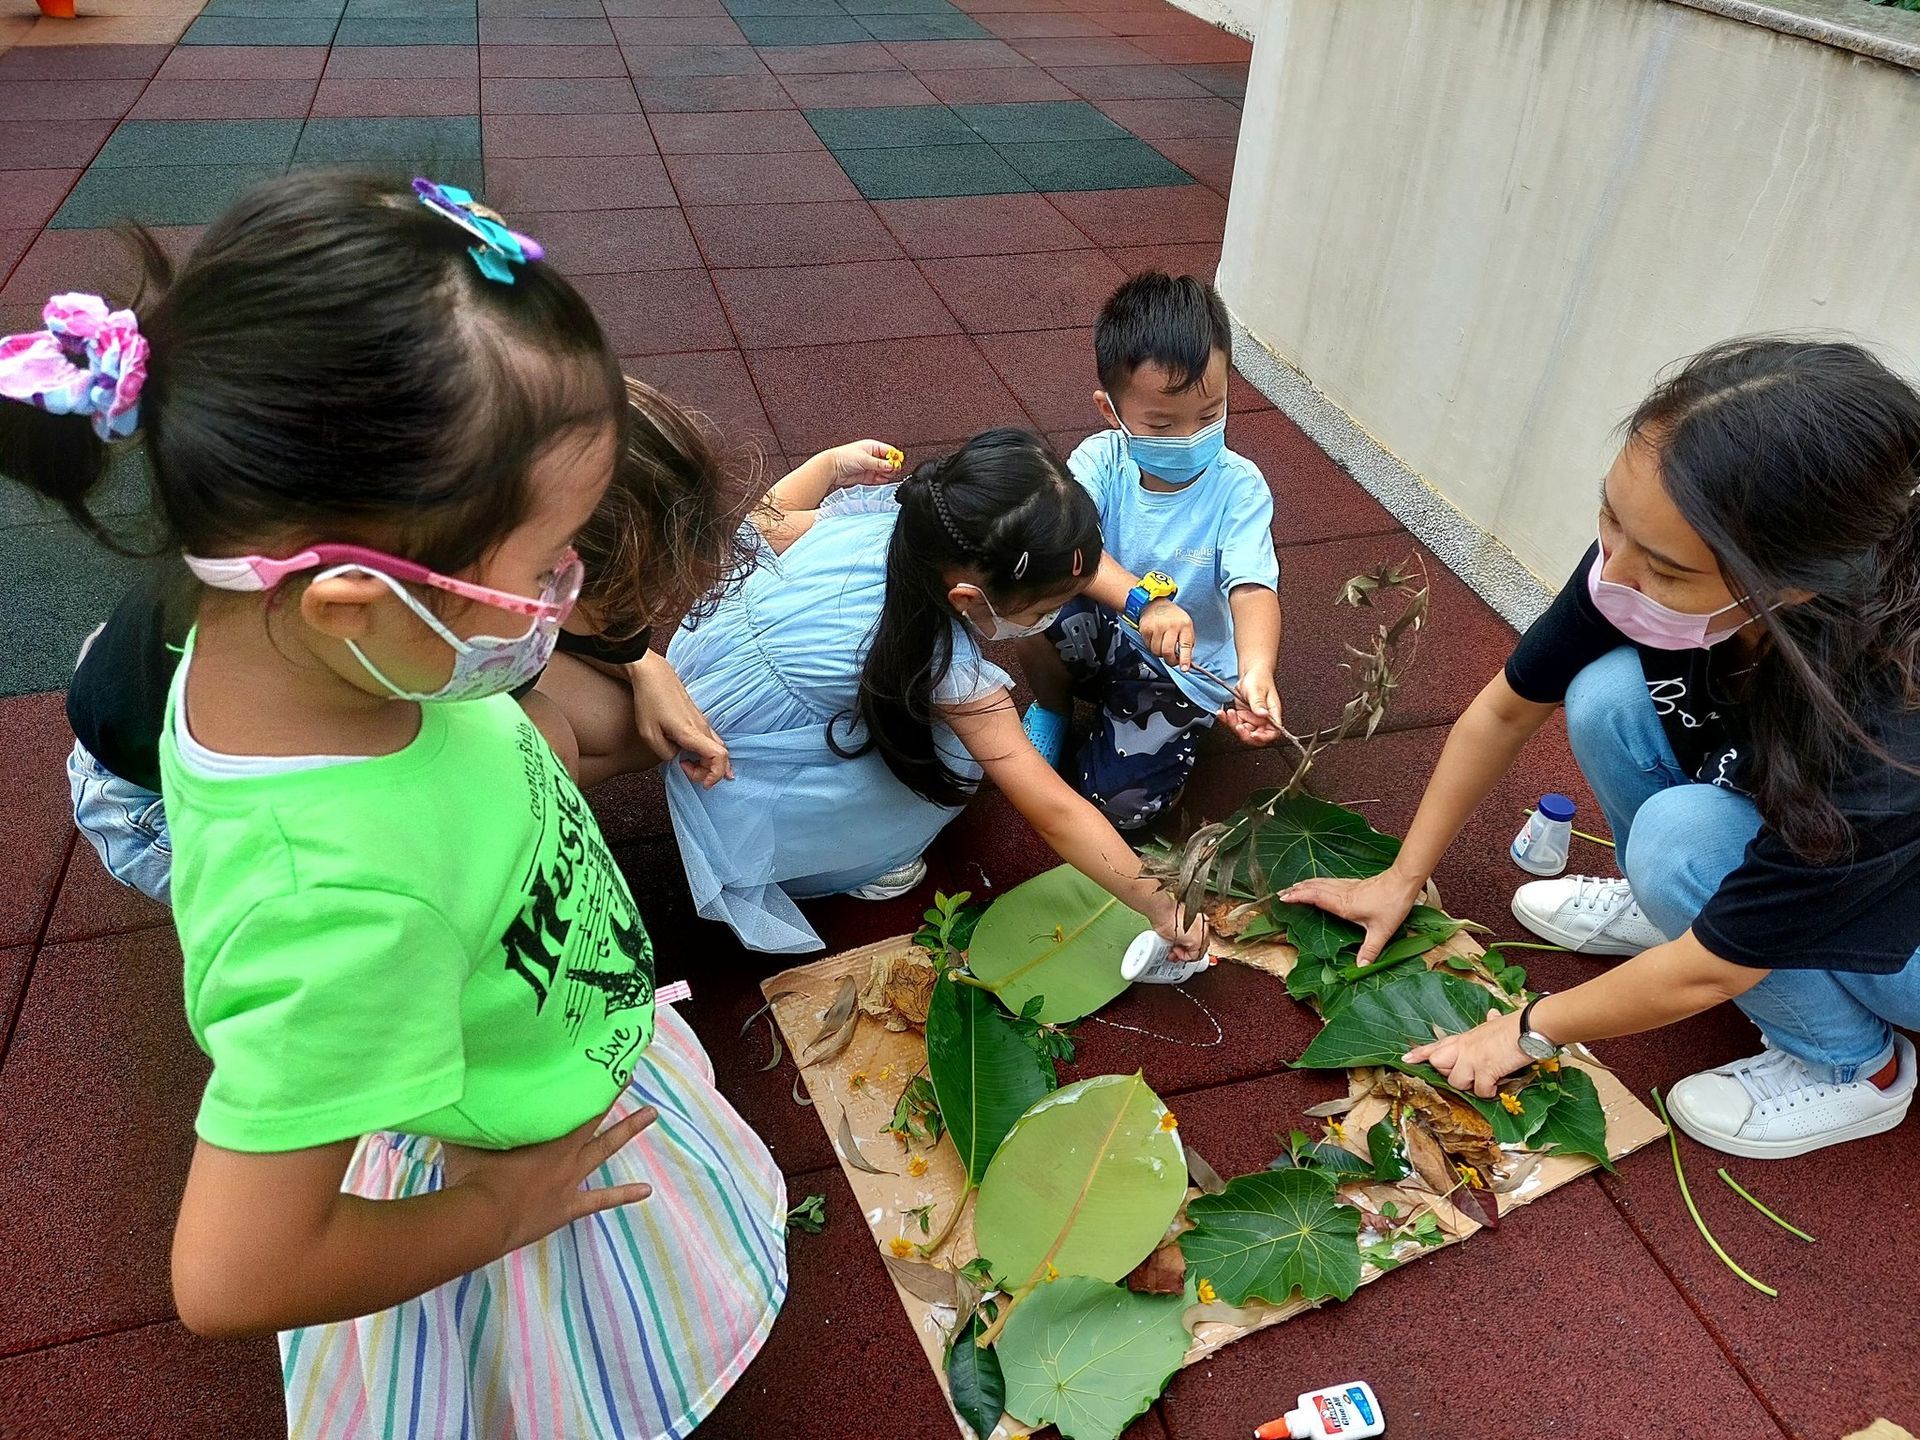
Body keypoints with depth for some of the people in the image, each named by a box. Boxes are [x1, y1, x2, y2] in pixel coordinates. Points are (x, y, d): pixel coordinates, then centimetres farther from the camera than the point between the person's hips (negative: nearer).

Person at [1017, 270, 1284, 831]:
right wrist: (1141, 600, -49)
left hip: (1183, 674, -1)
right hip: (1104, 637, 1)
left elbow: (1252, 589, -29)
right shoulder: (1101, 460, -15)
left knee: (1120, 805, -16)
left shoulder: (1238, 487, -18)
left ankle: (1120, 717, 18)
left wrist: (1256, 671, -50)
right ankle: (1051, 708, 2)